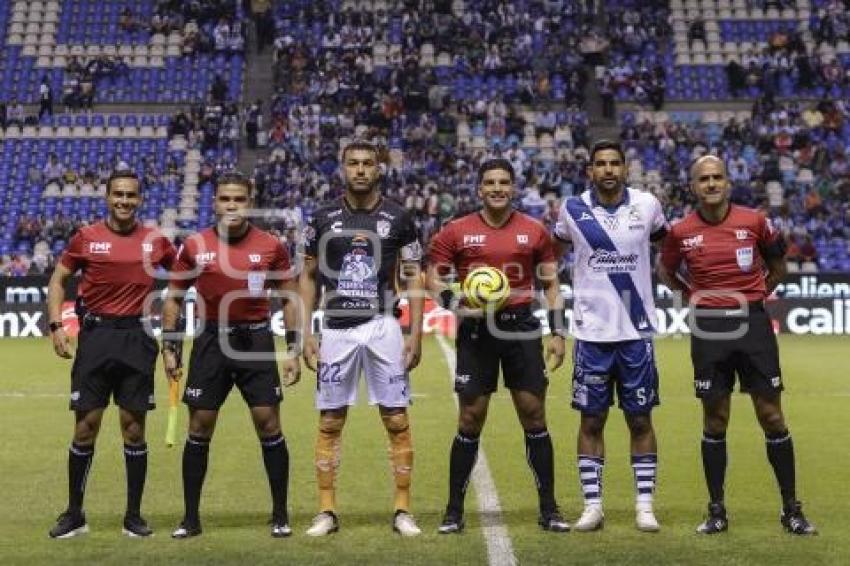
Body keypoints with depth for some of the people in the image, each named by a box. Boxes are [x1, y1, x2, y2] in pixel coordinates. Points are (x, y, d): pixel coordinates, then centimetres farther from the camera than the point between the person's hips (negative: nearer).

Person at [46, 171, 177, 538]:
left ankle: (134, 516, 14)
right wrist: (56, 325, -4)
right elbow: (58, 280, 9)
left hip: (137, 338, 1)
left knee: (134, 426, 3)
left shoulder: (155, 241, 4)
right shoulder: (86, 237, 2)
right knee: (85, 426, 1)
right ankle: (74, 515, 13)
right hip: (96, 334, -1)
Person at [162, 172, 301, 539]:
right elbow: (174, 298, 8)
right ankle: (191, 518, 13)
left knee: (268, 425, -3)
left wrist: (293, 350, 0)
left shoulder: (270, 246, -2)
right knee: (199, 428, 2)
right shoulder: (194, 246, 0)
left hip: (256, 340, -1)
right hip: (211, 340, 1)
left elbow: (288, 298, 5)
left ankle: (280, 516, 10)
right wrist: (170, 348, 2)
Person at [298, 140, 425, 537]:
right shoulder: (323, 219, 4)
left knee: (397, 421, -1)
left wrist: (415, 333, -3)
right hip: (336, 328, 1)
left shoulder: (398, 218, 1)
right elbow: (308, 277, 9)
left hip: (383, 326, -1)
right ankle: (326, 511, 13)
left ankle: (403, 510, 9)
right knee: (330, 423, 4)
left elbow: (413, 278, 5)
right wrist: (306, 333, 3)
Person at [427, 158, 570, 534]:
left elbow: (551, 284, 10)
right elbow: (433, 279, 4)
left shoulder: (534, 231, 5)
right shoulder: (456, 232, 1)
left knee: (534, 417, 3)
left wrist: (557, 333, 3)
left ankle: (549, 510, 12)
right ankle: (454, 511, 12)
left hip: (522, 326, 1)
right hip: (476, 330, -1)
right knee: (470, 422, 1)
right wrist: (456, 306, -14)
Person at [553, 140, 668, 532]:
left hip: (637, 331, 0)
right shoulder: (573, 210, -1)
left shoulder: (646, 205, -1)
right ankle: (592, 506, 12)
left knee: (640, 419, 5)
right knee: (591, 420, 4)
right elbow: (552, 255, 16)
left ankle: (644, 505, 13)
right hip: (592, 333, 0)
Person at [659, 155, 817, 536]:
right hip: (709, 331, 0)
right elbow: (665, 271, 17)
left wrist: (756, 296, 10)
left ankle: (791, 509, 12)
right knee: (715, 421, 5)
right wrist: (693, 295, 8)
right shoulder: (681, 232, 0)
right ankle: (716, 510, 16)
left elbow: (777, 266, 14)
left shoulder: (754, 221, -2)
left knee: (772, 417, 2)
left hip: (753, 325, 0)